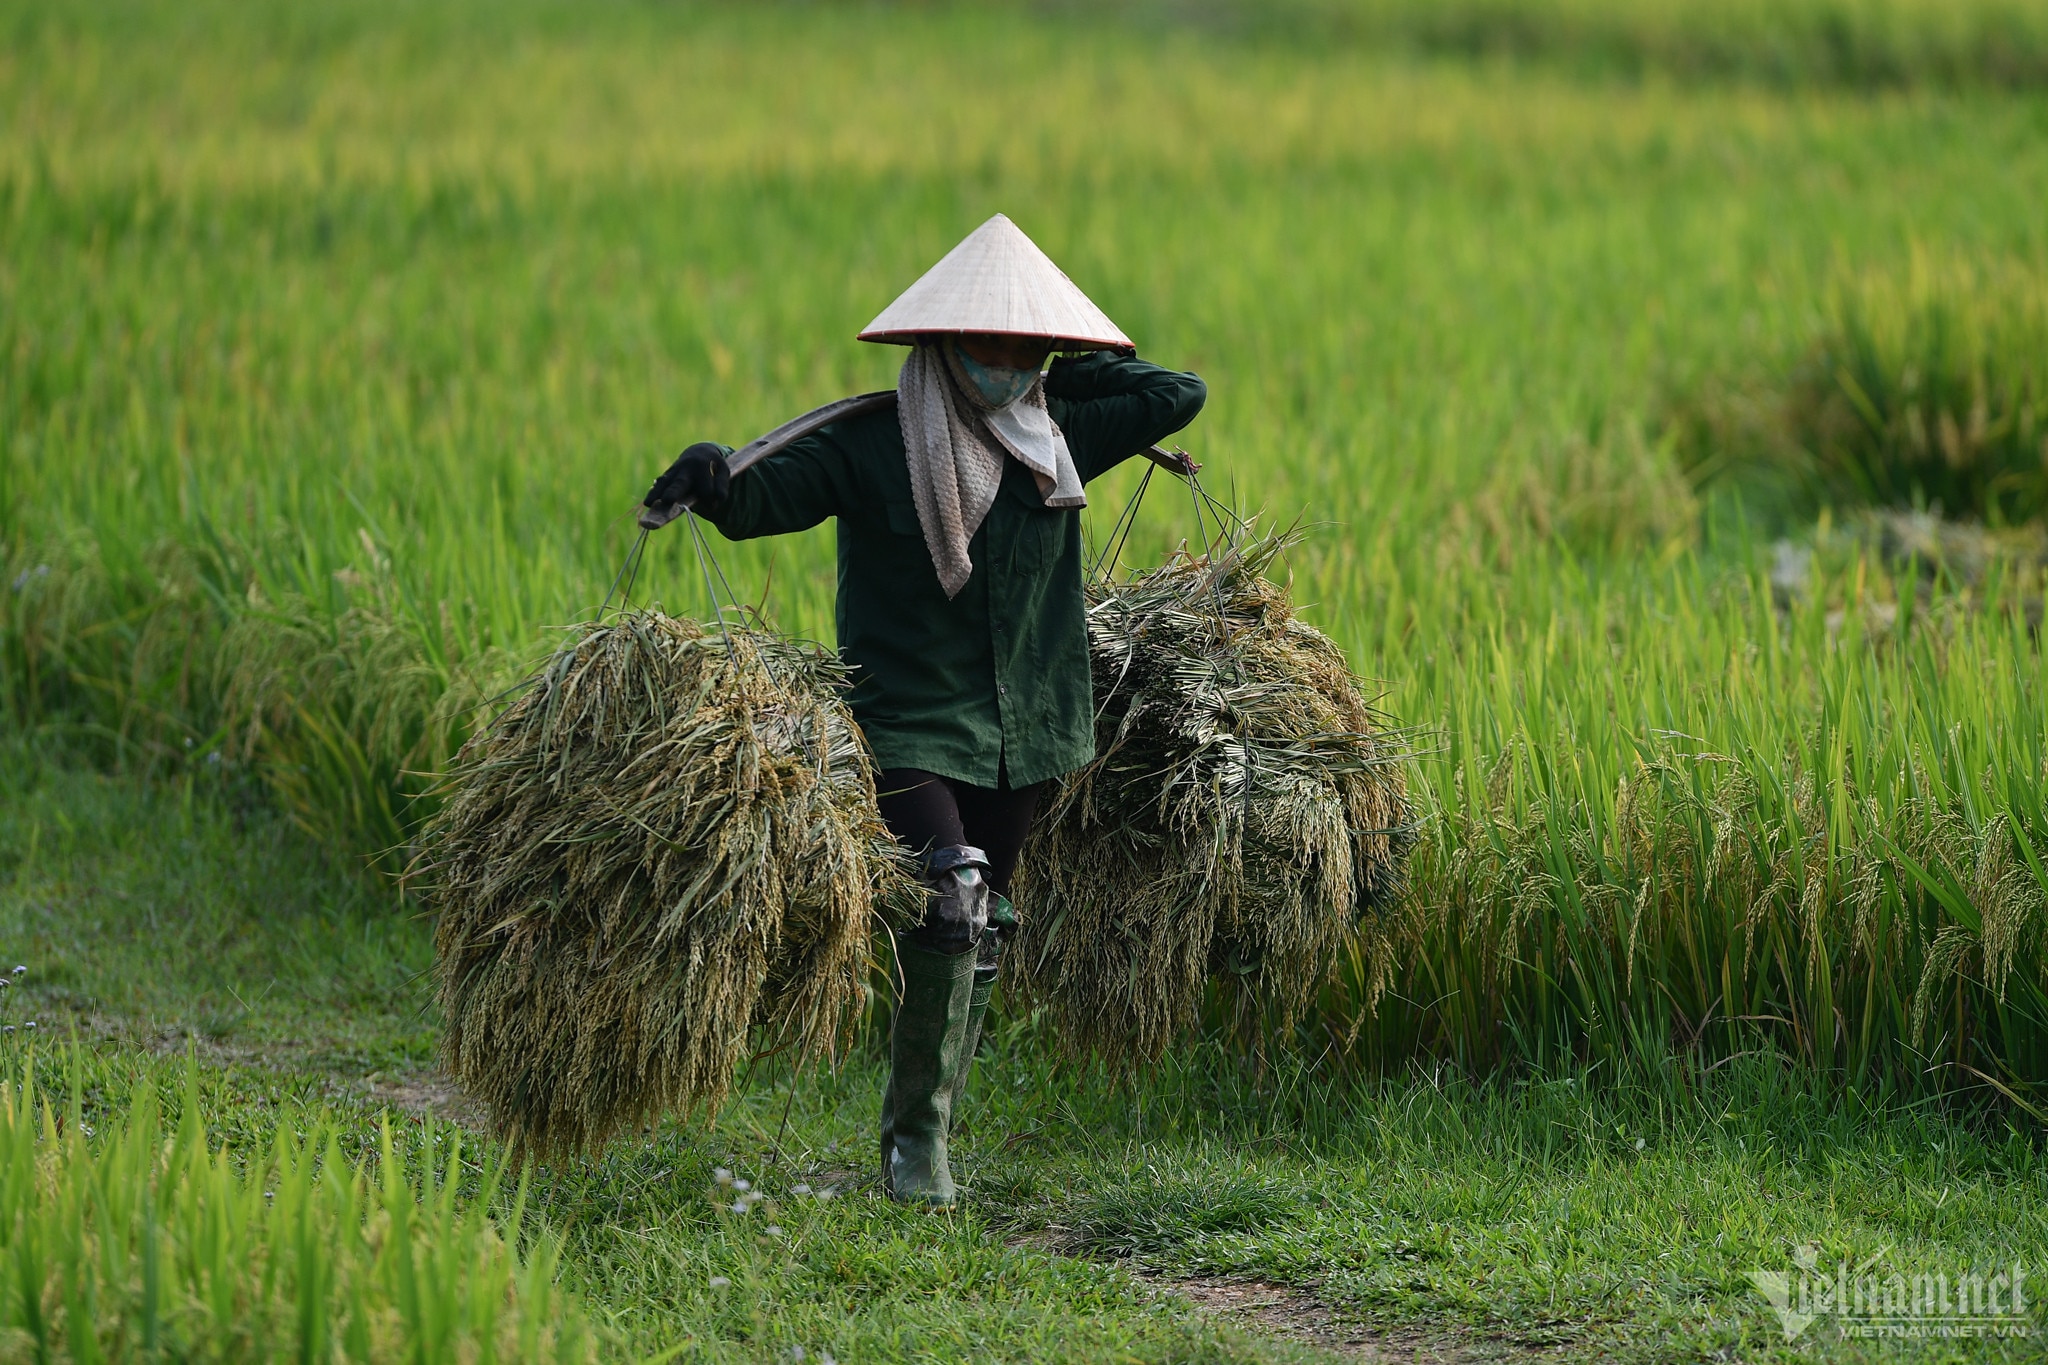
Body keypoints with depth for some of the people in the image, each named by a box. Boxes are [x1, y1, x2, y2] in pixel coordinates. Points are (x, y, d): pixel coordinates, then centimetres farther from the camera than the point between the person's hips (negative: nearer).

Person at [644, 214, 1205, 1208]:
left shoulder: (1057, 440, 6)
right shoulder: (873, 446, -8)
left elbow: (1178, 397, 12)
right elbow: (764, 500, -16)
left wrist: (1068, 376, 7)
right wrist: (713, 480, -38)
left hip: (1019, 729, 5)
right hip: (911, 724, -5)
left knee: (982, 935, 10)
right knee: (949, 900, -22)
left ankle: (920, 1134, 24)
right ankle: (917, 1135, -10)